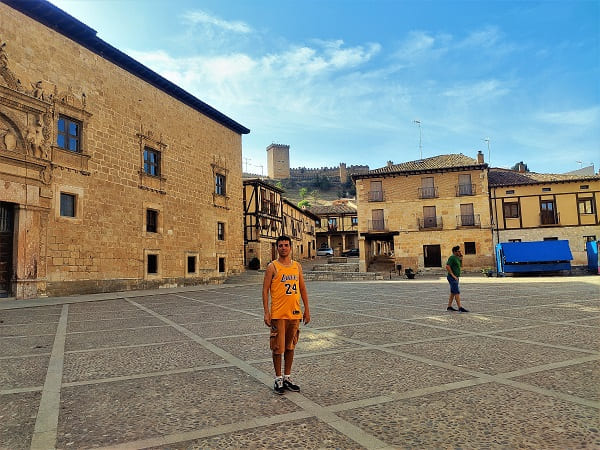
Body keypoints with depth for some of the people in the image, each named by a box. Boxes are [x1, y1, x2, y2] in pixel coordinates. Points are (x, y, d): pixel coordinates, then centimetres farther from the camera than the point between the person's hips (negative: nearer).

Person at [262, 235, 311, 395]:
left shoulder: (297, 266, 9)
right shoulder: (272, 267, -5)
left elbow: (302, 289, 13)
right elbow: (265, 290, -7)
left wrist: (306, 310, 9)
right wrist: (266, 313, -13)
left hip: (295, 313, 4)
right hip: (278, 314, -4)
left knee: (290, 346, 13)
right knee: (278, 347, 2)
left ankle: (287, 377, 25)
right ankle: (278, 379, 16)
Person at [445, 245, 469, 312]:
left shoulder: (457, 258, 16)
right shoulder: (452, 257, -14)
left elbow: (461, 265, 25)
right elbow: (447, 266, -23)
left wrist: (461, 258, 11)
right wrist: (453, 275, -22)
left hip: (456, 277, 10)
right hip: (452, 277, -10)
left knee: (453, 292, 12)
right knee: (457, 292, -11)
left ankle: (449, 306, 16)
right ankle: (460, 307, -12)